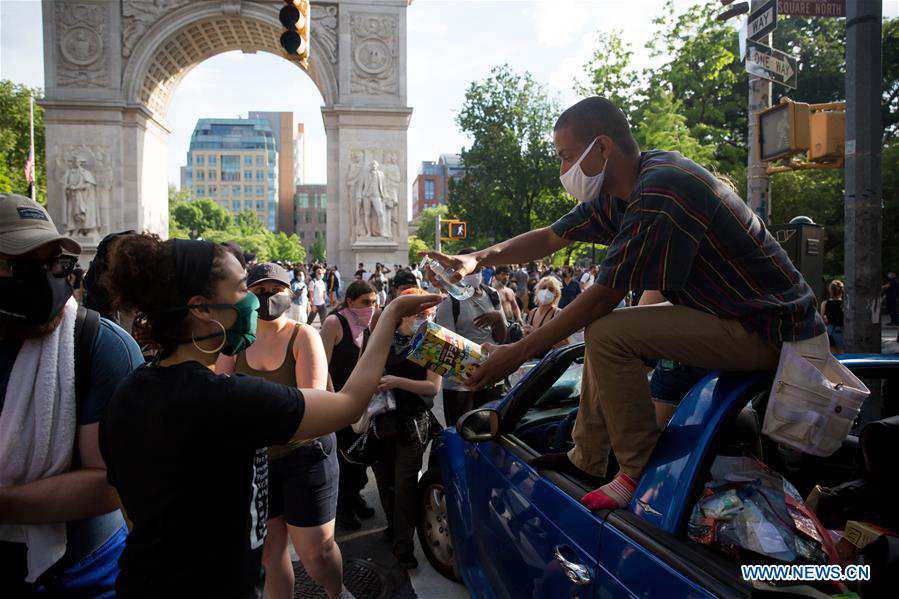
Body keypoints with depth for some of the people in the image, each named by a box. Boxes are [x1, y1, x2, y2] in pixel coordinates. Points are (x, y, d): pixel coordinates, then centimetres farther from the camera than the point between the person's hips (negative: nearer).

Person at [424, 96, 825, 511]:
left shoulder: (660, 193, -27)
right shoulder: (621, 188, 4)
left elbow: (604, 296, -25)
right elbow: (550, 238, 9)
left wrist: (519, 352, -18)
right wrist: (476, 260, -3)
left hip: (767, 332, -10)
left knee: (608, 333, -22)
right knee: (602, 324, 13)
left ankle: (641, 474, -8)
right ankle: (587, 459, 18)